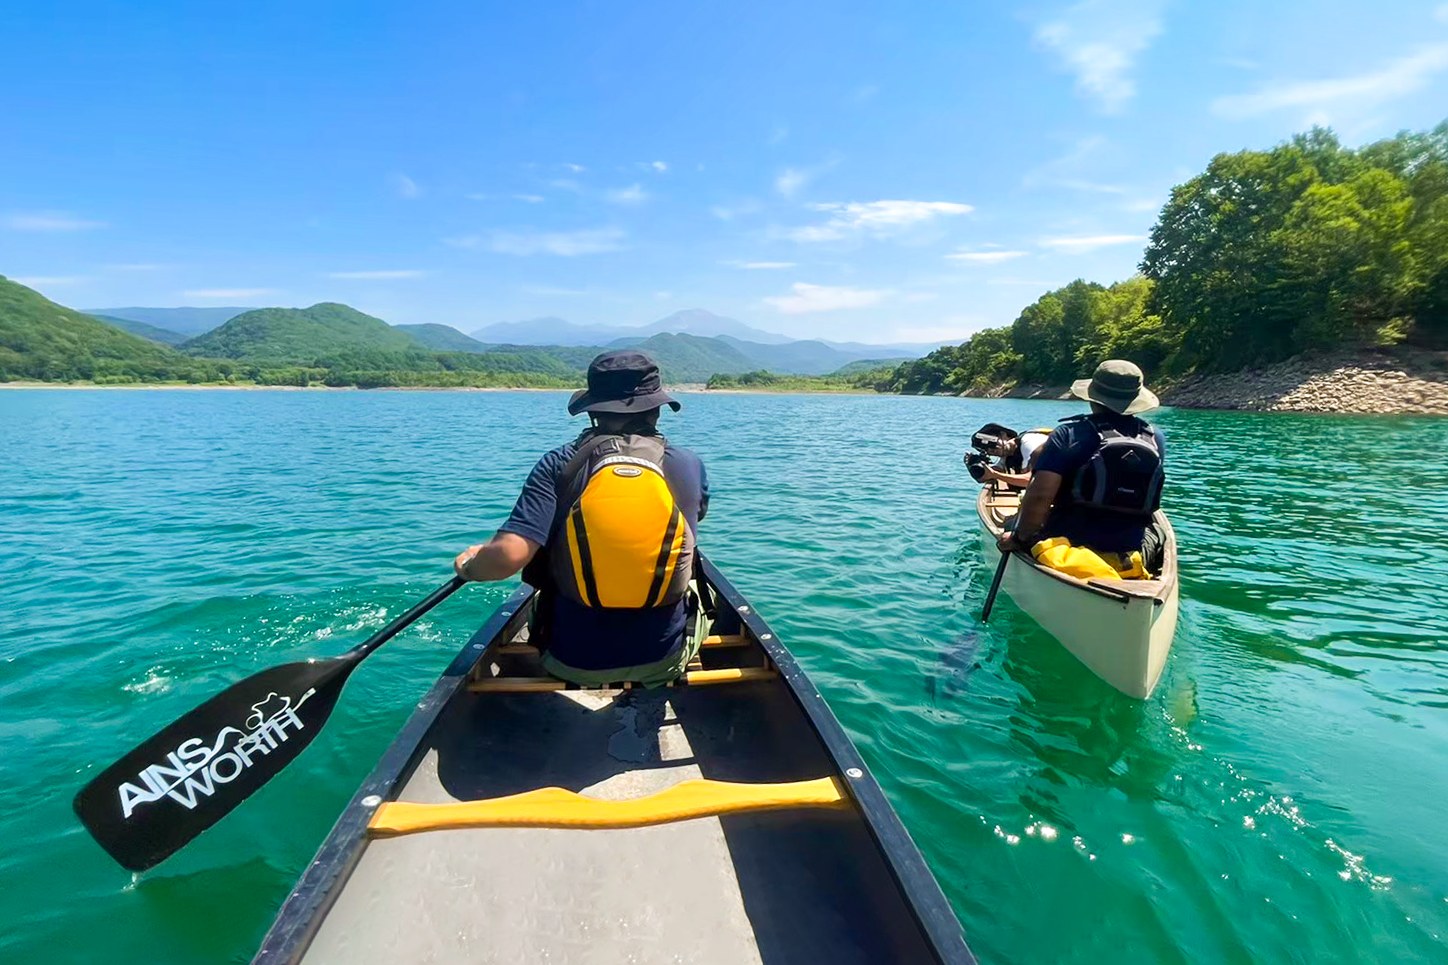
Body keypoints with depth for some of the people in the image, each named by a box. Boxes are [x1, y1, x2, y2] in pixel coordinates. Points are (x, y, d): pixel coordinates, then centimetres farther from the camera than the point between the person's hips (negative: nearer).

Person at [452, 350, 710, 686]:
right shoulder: (689, 465, -8)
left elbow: (508, 556, -22)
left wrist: (470, 565, 1)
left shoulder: (559, 464, -13)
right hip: (664, 659, 0)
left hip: (571, 661, 0)